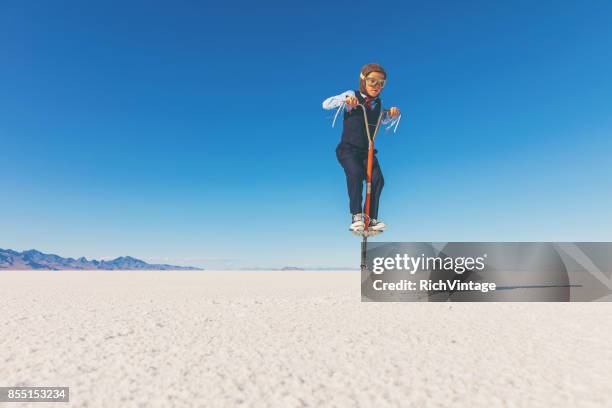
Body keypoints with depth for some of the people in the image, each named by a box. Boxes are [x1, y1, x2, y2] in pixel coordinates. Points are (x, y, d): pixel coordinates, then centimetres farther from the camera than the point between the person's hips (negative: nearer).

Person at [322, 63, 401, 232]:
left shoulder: (378, 104, 10)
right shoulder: (352, 95, -5)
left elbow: (385, 120, 29)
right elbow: (326, 104, -13)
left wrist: (394, 114, 5)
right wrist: (344, 100, -31)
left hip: (367, 151, 5)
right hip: (347, 149, -5)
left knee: (377, 179, -15)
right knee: (355, 173, -32)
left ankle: (372, 218, -2)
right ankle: (356, 216, -21)